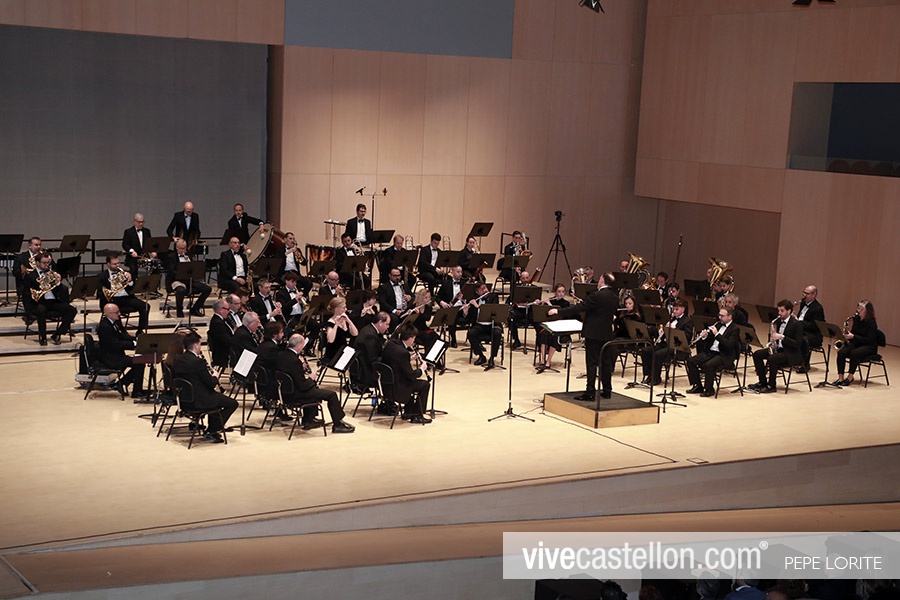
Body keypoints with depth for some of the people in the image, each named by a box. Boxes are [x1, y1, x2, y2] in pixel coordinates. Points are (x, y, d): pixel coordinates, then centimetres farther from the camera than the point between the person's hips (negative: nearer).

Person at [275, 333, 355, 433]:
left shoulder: (280, 355, 0)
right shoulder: (294, 360, -26)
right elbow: (303, 386, -23)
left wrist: (302, 368, 5)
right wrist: (311, 378, -4)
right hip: (295, 396, -9)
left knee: (314, 388, 35)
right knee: (331, 395, -4)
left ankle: (307, 420, 37)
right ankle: (338, 425, 8)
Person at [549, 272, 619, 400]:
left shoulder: (597, 296, -18)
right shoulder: (614, 297, 6)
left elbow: (579, 308, -18)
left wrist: (558, 311, -13)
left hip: (593, 334, -7)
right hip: (607, 334, 7)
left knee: (592, 363, -5)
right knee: (606, 363, 13)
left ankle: (590, 393, -6)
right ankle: (607, 391, 19)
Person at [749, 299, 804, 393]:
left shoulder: (796, 324, -14)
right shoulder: (779, 321, 9)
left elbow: (797, 344, -20)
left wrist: (782, 337, -27)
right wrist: (770, 343, 1)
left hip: (791, 354, -8)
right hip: (778, 349, 8)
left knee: (772, 359, -32)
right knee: (757, 354, -6)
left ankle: (771, 386, -17)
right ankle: (762, 382, 0)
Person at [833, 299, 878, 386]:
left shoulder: (871, 323, -14)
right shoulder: (856, 319, 6)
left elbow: (870, 340, -19)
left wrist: (853, 336, -25)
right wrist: (847, 336, -6)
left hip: (869, 347, -6)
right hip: (855, 343, 6)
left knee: (854, 353, -36)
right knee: (841, 352, -24)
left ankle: (850, 376, -20)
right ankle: (840, 377, -25)